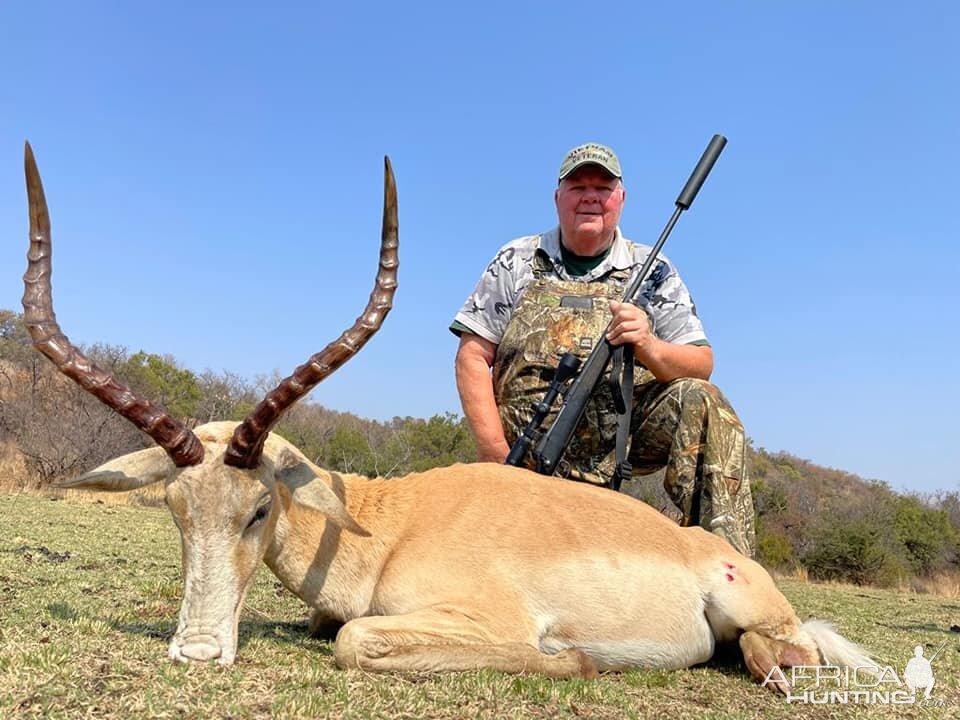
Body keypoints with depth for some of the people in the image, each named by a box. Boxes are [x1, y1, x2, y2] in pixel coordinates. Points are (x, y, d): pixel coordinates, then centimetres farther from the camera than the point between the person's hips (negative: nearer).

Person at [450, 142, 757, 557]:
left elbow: (701, 365, 3)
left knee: (699, 401, -26)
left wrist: (649, 348, -21)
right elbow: (473, 357, 3)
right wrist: (495, 450, -9)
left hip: (625, 437, 1)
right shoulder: (516, 263, 8)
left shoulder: (651, 270, 9)